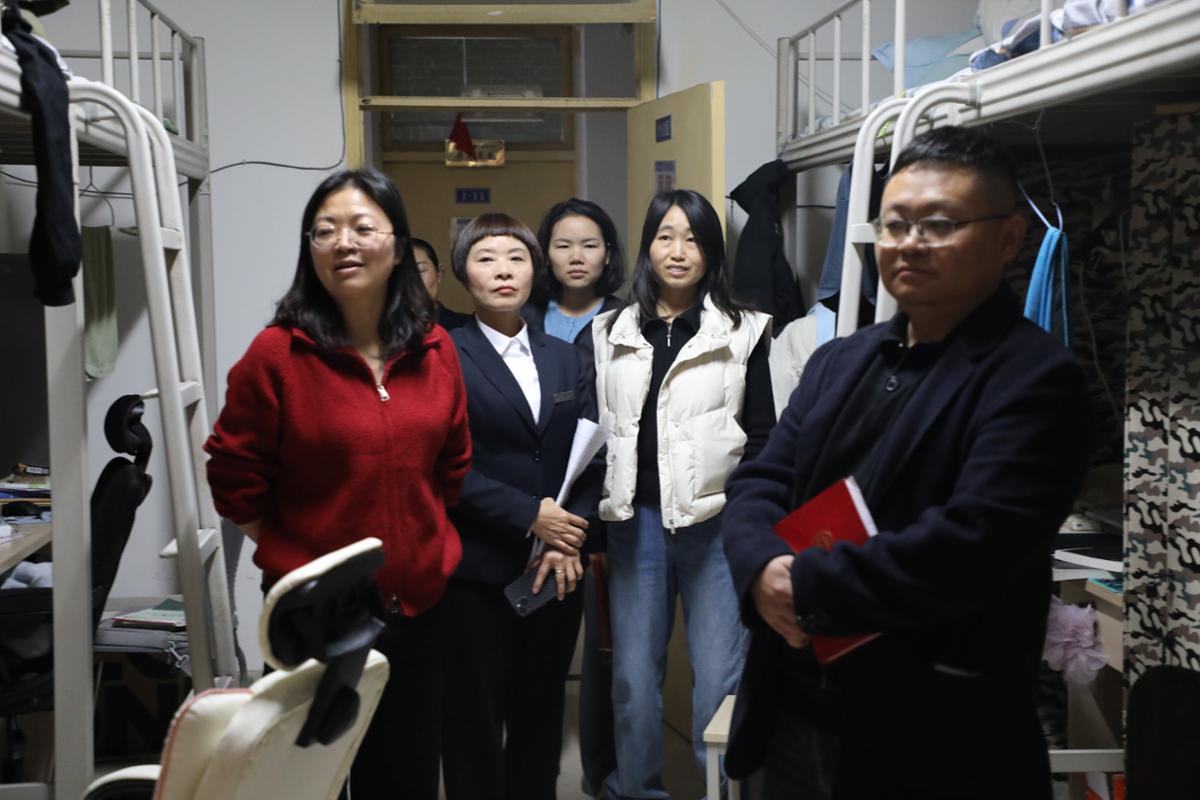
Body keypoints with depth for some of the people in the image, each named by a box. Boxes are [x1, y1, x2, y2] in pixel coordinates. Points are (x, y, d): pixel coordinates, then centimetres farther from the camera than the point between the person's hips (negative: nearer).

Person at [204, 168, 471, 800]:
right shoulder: (276, 355, -11)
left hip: (419, 603, 4)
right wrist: (296, 559, -5)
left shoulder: (435, 350, 2)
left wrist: (428, 547, 10)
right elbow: (235, 483, -5)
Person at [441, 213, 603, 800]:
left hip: (555, 569, 4)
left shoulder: (564, 359, 12)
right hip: (478, 571, -4)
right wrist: (530, 515, -16)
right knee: (475, 721, 6)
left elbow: (591, 458, 7)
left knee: (541, 714, 13)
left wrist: (569, 542, -7)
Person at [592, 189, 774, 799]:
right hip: (635, 518, 2)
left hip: (716, 519, -2)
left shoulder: (743, 332, 3)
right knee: (634, 672, 10)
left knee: (720, 675, 0)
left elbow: (762, 436, 3)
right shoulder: (610, 334, 10)